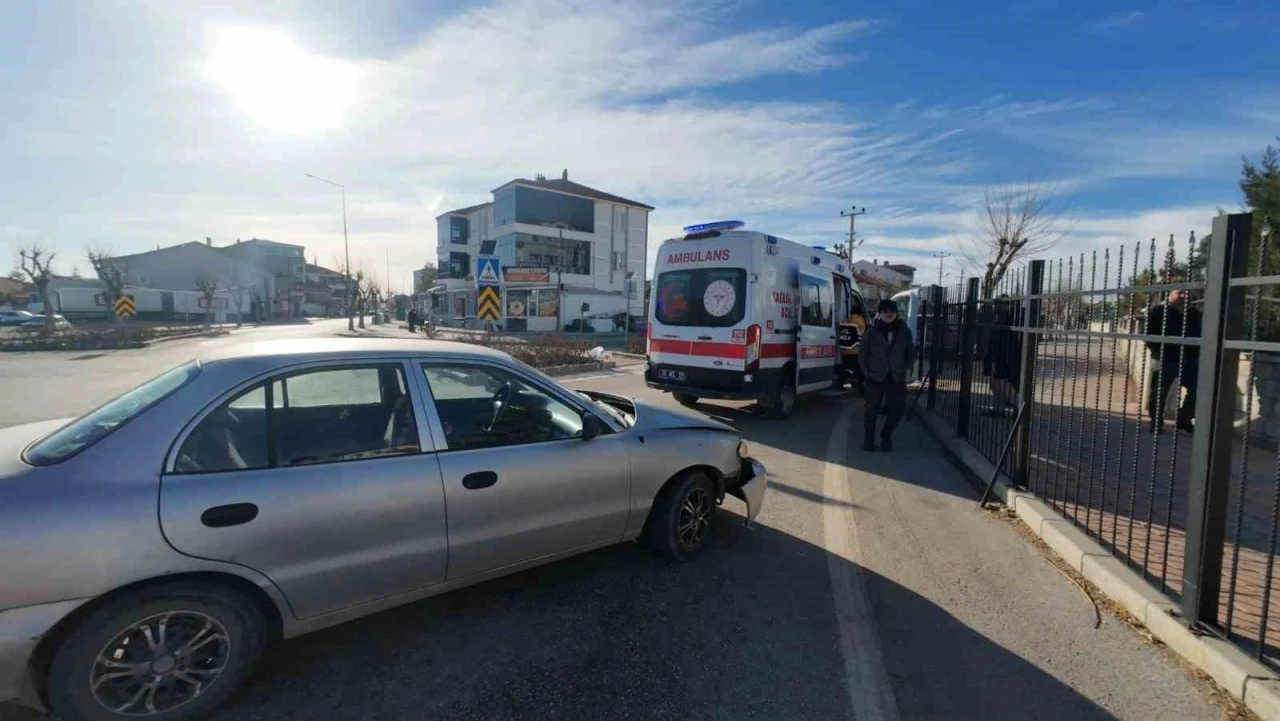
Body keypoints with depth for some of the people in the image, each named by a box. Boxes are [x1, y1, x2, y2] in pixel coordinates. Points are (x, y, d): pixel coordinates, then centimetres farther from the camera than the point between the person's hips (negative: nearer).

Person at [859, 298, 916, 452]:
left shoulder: (904, 331, 2)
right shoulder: (871, 331, -4)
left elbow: (911, 353, 11)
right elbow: (862, 354, 0)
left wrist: (903, 368, 2)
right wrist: (867, 372, -5)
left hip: (897, 378, 2)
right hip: (875, 378, -2)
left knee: (897, 409, 5)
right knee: (872, 410, 3)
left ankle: (886, 436, 27)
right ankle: (868, 441, 15)